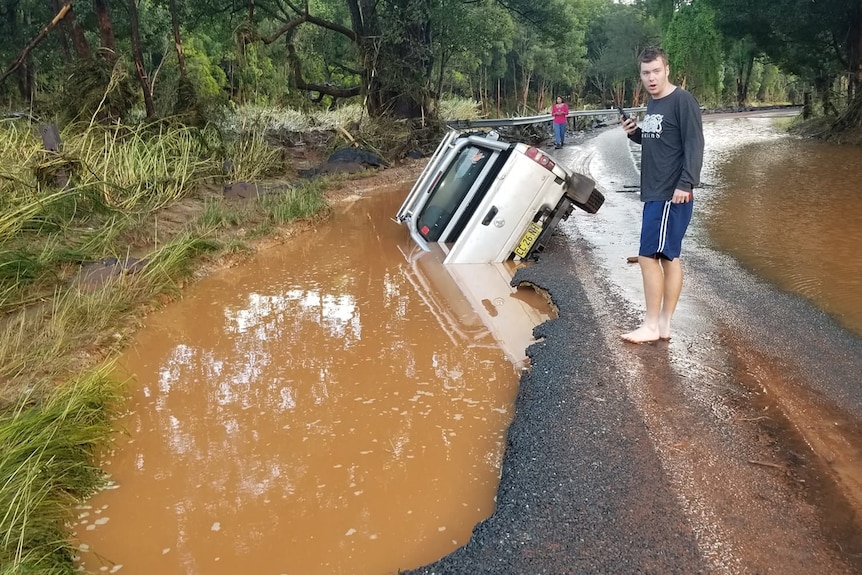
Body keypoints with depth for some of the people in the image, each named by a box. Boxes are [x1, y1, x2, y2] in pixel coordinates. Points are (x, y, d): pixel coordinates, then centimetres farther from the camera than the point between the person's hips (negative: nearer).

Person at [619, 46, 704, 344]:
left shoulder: (683, 100, -11)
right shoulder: (652, 103, 15)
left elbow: (694, 145, -16)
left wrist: (686, 184, -24)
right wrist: (634, 132, 7)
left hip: (672, 195, -9)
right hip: (654, 193, 9)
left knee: (648, 256, -8)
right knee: (668, 257, 10)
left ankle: (651, 326, 1)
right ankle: (664, 324, 15)